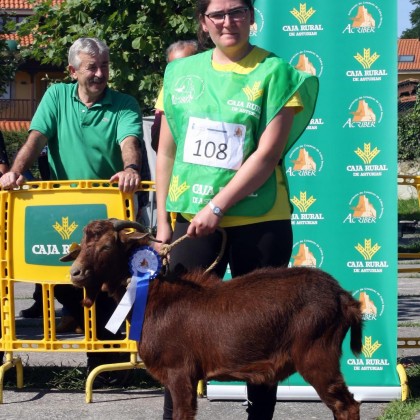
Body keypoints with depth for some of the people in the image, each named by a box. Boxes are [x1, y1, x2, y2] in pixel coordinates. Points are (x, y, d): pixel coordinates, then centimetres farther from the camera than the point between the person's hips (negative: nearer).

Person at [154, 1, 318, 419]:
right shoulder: (181, 73, 8)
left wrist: (218, 206, -16)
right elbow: (167, 152, 12)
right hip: (192, 219, 3)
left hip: (259, 221, -2)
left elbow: (268, 153, -11)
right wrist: (162, 221, 9)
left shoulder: (274, 72, -4)